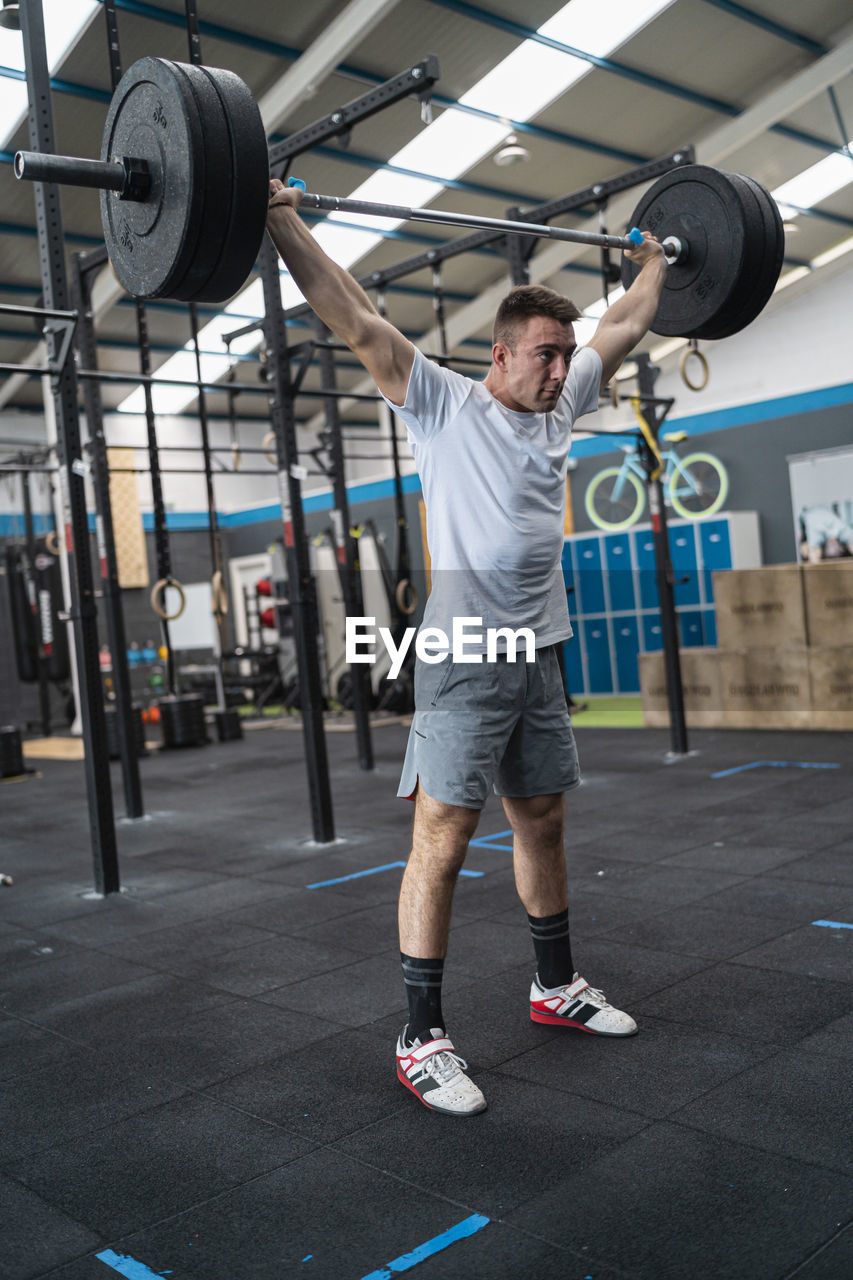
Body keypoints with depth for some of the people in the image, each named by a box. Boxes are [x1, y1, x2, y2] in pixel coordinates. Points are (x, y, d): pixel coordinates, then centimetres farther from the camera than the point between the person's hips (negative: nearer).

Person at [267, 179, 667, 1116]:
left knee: (542, 821, 16)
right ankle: (421, 1040, 2)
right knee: (442, 840, -7)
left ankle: (557, 986, 33)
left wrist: (654, 261, 36)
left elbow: (624, 328, 27)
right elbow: (355, 320, -11)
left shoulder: (560, 405, 13)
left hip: (538, 653, 7)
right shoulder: (443, 404, -5)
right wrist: (280, 220, -13)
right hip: (464, 656, -7)